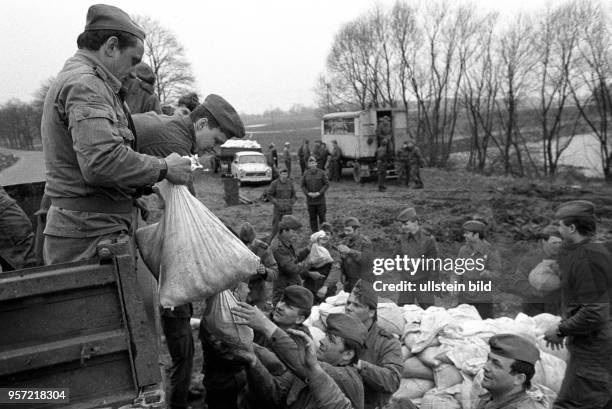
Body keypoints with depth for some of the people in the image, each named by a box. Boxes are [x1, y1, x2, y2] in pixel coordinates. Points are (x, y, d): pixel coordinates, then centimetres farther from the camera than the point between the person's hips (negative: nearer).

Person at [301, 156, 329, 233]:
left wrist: (319, 193, -14)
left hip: (320, 199, -1)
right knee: (312, 217, 6)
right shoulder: (305, 174, 2)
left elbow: (327, 184, -4)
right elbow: (303, 186, 5)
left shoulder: (322, 173, -3)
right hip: (310, 200, 2)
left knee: (322, 216, 2)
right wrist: (308, 193, -12)